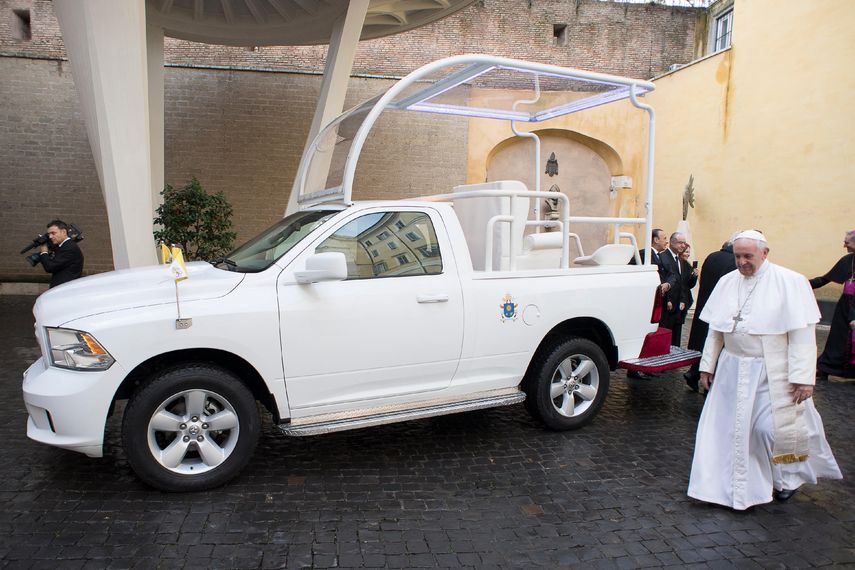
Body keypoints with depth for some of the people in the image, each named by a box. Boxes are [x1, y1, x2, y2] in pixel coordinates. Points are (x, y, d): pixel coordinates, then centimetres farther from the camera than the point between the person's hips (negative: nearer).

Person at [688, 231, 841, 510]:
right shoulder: (727, 282, 5)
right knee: (727, 426, 6)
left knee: (772, 427, 0)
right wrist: (708, 364, 10)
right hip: (733, 370, 5)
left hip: (773, 374, -4)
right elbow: (716, 329, 10)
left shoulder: (790, 282, -10)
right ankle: (731, 486, 23)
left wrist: (802, 376, -16)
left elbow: (802, 334, -13)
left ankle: (789, 478, 30)